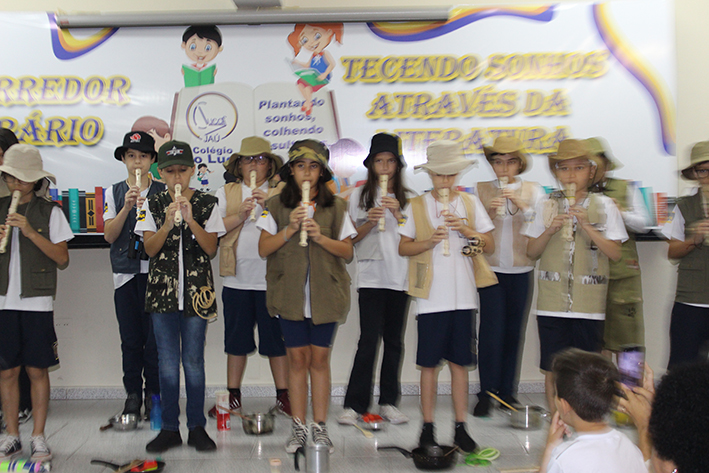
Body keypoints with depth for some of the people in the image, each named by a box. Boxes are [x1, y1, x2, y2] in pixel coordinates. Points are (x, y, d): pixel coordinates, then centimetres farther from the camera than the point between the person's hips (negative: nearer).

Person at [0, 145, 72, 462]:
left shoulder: (50, 212, 1)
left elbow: (63, 259, -4)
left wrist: (31, 232, -13)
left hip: (37, 301, -3)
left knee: (37, 370, 1)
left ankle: (38, 437, 12)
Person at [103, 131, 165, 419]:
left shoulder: (163, 193, 5)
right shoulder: (114, 193, 11)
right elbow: (109, 235, 1)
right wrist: (127, 207, -11)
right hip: (125, 273, 2)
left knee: (155, 337, -2)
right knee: (130, 338, 5)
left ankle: (153, 394, 10)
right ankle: (132, 393, 17)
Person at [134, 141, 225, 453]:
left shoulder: (207, 205, 2)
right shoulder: (152, 205, 6)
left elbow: (211, 249, -4)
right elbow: (149, 249, -1)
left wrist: (190, 220, -17)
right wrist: (167, 224, -17)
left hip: (196, 290, -1)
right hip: (163, 290, 1)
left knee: (193, 361, 3)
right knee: (167, 362, 6)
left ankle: (197, 427, 15)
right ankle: (170, 428, 17)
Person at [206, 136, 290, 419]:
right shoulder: (225, 193, 11)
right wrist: (240, 215, -13)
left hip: (272, 278, -1)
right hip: (237, 279, 2)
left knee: (276, 338, 3)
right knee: (236, 340, 9)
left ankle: (283, 395, 15)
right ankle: (233, 395, 21)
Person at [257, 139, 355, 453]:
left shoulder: (336, 207, 5)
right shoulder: (277, 206, 4)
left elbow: (347, 251, 1)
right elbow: (264, 248, 0)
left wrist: (320, 236, -14)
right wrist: (290, 229, -14)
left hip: (326, 294, 0)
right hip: (290, 294, 0)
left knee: (320, 358, 5)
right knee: (297, 358, 5)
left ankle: (320, 427, 15)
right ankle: (299, 427, 16)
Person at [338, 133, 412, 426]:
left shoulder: (407, 198, 10)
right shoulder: (360, 196, 8)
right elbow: (354, 238, 6)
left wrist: (397, 214, -10)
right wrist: (370, 221, -11)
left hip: (400, 277, 2)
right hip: (371, 277, -2)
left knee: (394, 341, 6)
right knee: (369, 341, -9)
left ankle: (388, 402, 16)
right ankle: (354, 404, -2)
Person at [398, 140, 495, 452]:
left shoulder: (471, 203, 8)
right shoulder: (416, 206, 3)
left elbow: (490, 247, 7)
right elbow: (403, 248, 3)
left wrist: (466, 230, -10)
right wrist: (429, 241, -14)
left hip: (463, 296, 2)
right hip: (431, 297, -1)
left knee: (459, 363, 7)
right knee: (429, 364, 4)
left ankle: (460, 427, 18)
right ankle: (428, 427, 16)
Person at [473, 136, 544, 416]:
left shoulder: (533, 191, 9)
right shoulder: (481, 190, 5)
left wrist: (521, 206, -15)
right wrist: (489, 212, -13)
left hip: (521, 271, 2)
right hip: (491, 269, -2)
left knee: (514, 332, 5)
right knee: (491, 331, -7)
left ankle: (507, 391, 18)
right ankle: (486, 393, 3)